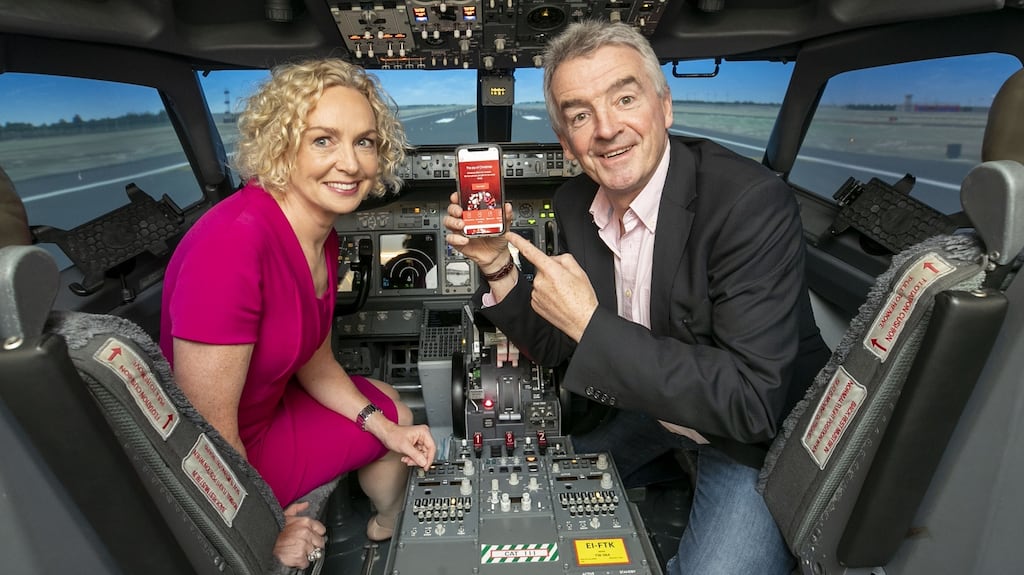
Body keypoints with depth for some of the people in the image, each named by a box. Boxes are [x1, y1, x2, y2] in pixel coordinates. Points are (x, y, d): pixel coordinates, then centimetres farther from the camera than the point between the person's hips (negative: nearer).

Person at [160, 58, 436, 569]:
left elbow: (315, 363, 4)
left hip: (268, 408, 7)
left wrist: (385, 427, -4)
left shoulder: (321, 236, -7)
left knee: (393, 415, 20)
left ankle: (385, 535, 53)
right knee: (393, 410, 7)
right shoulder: (233, 244, -35)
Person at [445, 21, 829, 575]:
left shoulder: (752, 202, -28)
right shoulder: (575, 203, -9)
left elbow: (752, 402, -32)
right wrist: (498, 269, -18)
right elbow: (557, 349, -1)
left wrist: (591, 322, -34)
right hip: (649, 402, 6)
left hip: (759, 428, -5)